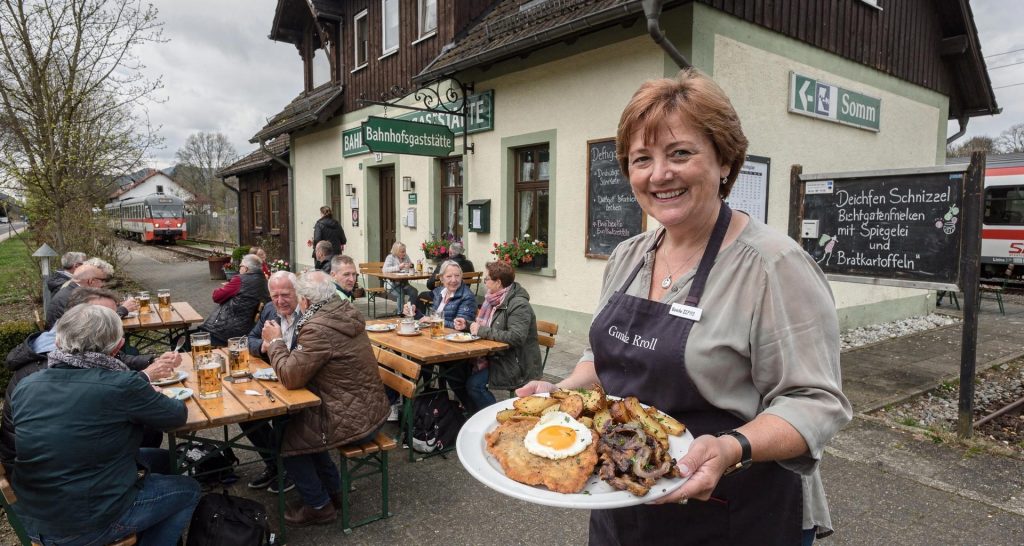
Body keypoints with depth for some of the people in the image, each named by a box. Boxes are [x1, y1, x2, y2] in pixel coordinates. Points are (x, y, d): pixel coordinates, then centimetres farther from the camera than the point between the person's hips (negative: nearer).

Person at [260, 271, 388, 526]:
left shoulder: (318, 328, -25)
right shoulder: (345, 313, 4)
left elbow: (290, 377, -18)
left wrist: (276, 341, -6)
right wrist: (281, 343, 6)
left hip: (354, 421, -9)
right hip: (370, 409, 9)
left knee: (286, 438, 8)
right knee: (300, 423, 25)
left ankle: (319, 506, 22)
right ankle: (332, 490, 35)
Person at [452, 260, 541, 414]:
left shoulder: (518, 304, -18)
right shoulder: (495, 300, 10)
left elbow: (516, 337, -29)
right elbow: (485, 327, 22)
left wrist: (482, 331, -24)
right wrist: (467, 324, 3)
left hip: (517, 364, -9)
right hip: (494, 356, 9)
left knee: (474, 383, -23)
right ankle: (473, 413, 12)